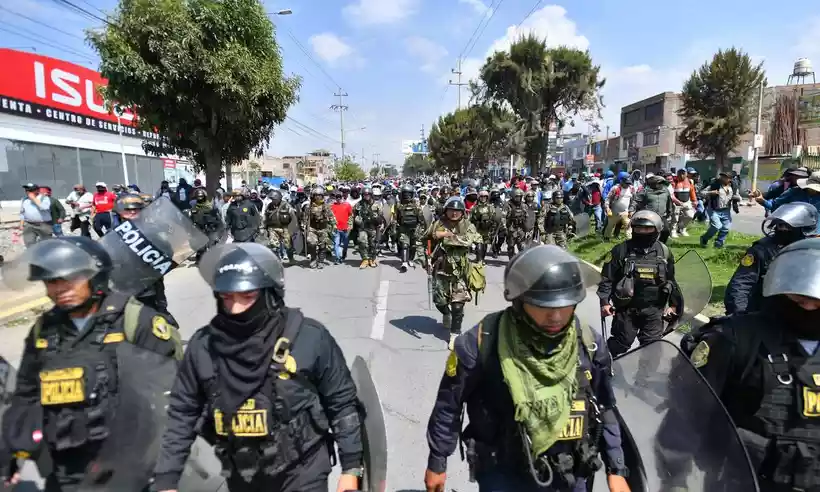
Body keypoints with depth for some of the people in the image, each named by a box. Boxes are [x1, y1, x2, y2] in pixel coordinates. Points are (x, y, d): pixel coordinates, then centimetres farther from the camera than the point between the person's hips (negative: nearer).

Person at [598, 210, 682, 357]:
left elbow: (671, 280, 14)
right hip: (626, 308, -3)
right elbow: (607, 278, -6)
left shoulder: (665, 252, 3)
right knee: (620, 343, 7)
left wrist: (674, 304, 13)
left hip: (654, 309, 3)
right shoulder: (621, 250, -8)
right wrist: (604, 302, -12)